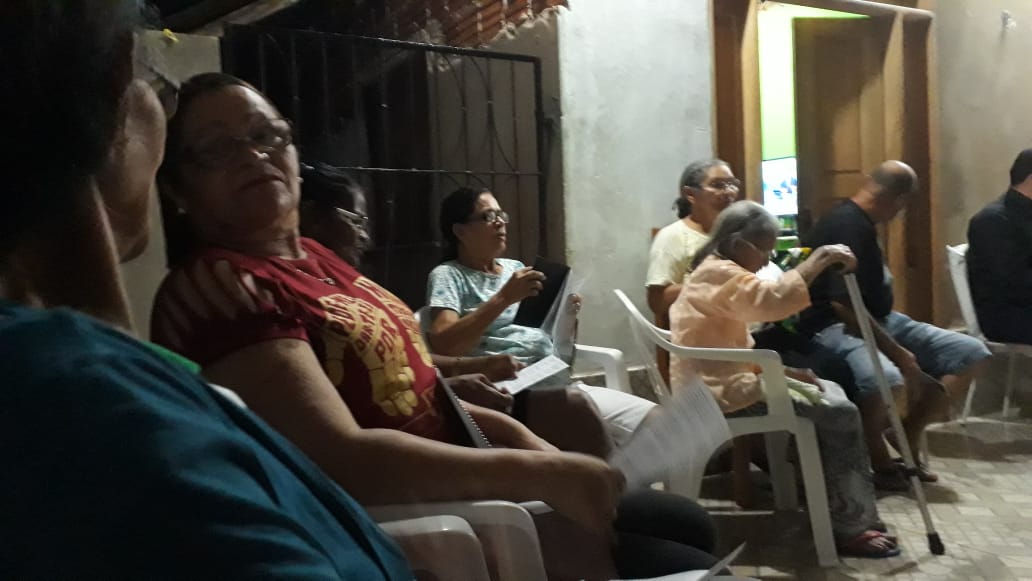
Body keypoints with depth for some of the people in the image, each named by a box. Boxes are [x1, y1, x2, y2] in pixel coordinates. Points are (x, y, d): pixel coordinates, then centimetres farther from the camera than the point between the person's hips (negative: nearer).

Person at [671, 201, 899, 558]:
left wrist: (785, 370, 10)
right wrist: (816, 263, -31)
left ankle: (848, 516, 18)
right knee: (840, 414, -13)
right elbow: (770, 302, -35)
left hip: (725, 380, 11)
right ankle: (851, 529, -4)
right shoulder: (719, 273, -14)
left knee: (832, 394, 14)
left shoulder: (715, 273, 20)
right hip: (718, 390, -11)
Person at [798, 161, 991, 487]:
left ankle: (906, 441, 4)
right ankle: (876, 457, -9)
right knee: (888, 382, -40)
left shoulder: (862, 223, 14)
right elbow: (844, 305, -27)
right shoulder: (848, 226, -19)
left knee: (971, 353, 3)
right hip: (835, 327, -10)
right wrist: (899, 354, -24)